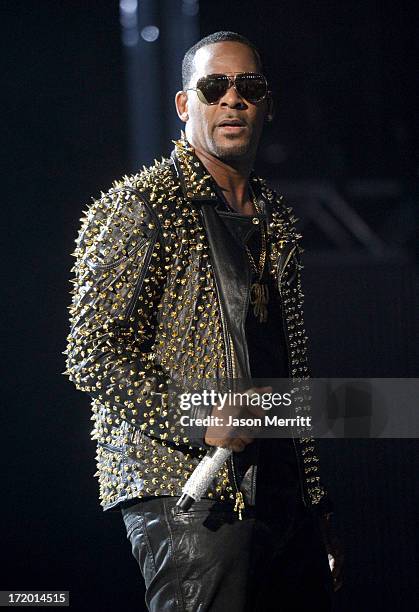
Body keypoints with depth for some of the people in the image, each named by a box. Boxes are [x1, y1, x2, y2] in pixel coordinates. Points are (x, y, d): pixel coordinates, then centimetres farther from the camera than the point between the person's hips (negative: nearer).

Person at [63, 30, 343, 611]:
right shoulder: (138, 207, -4)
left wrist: (319, 509, 19)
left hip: (285, 503, 7)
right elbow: (91, 355, -9)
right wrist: (197, 422, -20)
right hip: (189, 496, -7)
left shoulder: (276, 220, 19)